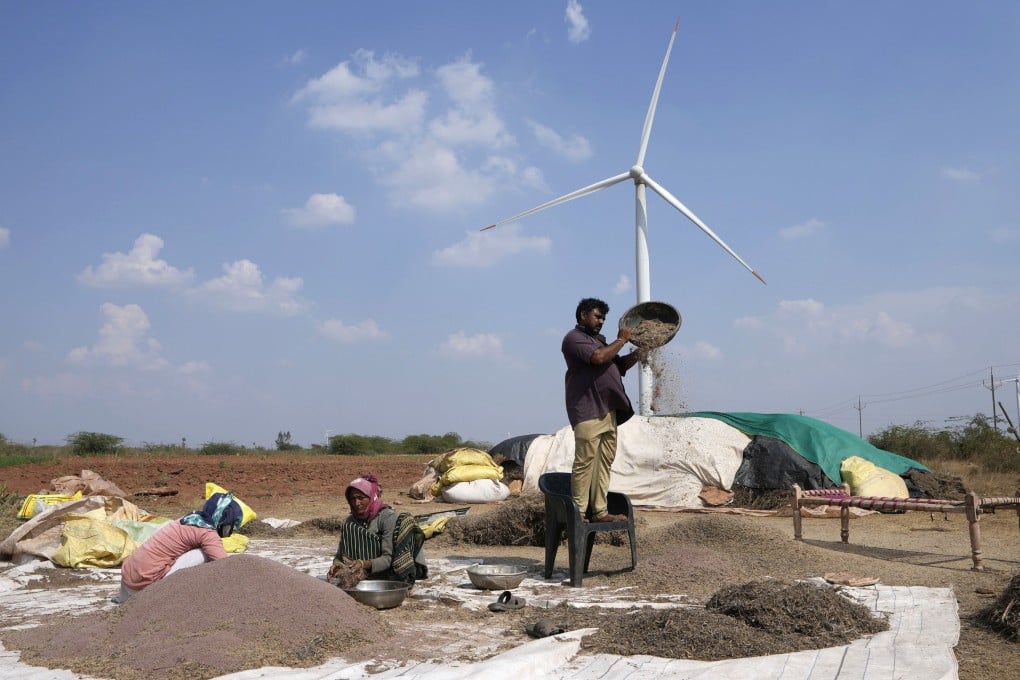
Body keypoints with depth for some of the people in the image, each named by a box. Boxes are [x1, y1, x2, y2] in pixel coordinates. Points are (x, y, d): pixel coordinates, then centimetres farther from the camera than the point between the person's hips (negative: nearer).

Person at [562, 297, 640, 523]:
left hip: (608, 410, 9)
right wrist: (621, 340, -7)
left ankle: (600, 511, 10)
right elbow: (599, 357, -20)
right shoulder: (574, 338, -4)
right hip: (588, 411, -9)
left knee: (604, 462, 7)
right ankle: (578, 512, -5)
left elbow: (619, 365, 26)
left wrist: (638, 353, 11)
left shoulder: (598, 339, 25)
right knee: (585, 462, -9)